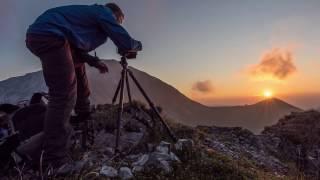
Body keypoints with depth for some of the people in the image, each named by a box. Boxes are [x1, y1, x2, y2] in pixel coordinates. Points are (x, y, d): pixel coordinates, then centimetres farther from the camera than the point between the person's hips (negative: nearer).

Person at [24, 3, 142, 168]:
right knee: (65, 95, -14)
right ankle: (53, 160, -11)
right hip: (49, 35, -11)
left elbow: (76, 45, 30)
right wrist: (138, 45, 15)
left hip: (39, 35, 11)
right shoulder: (104, 12, 3)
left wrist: (95, 62, 20)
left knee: (78, 66, 27)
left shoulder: (93, 12, 28)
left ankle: (84, 114, 39)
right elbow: (125, 44, -6)